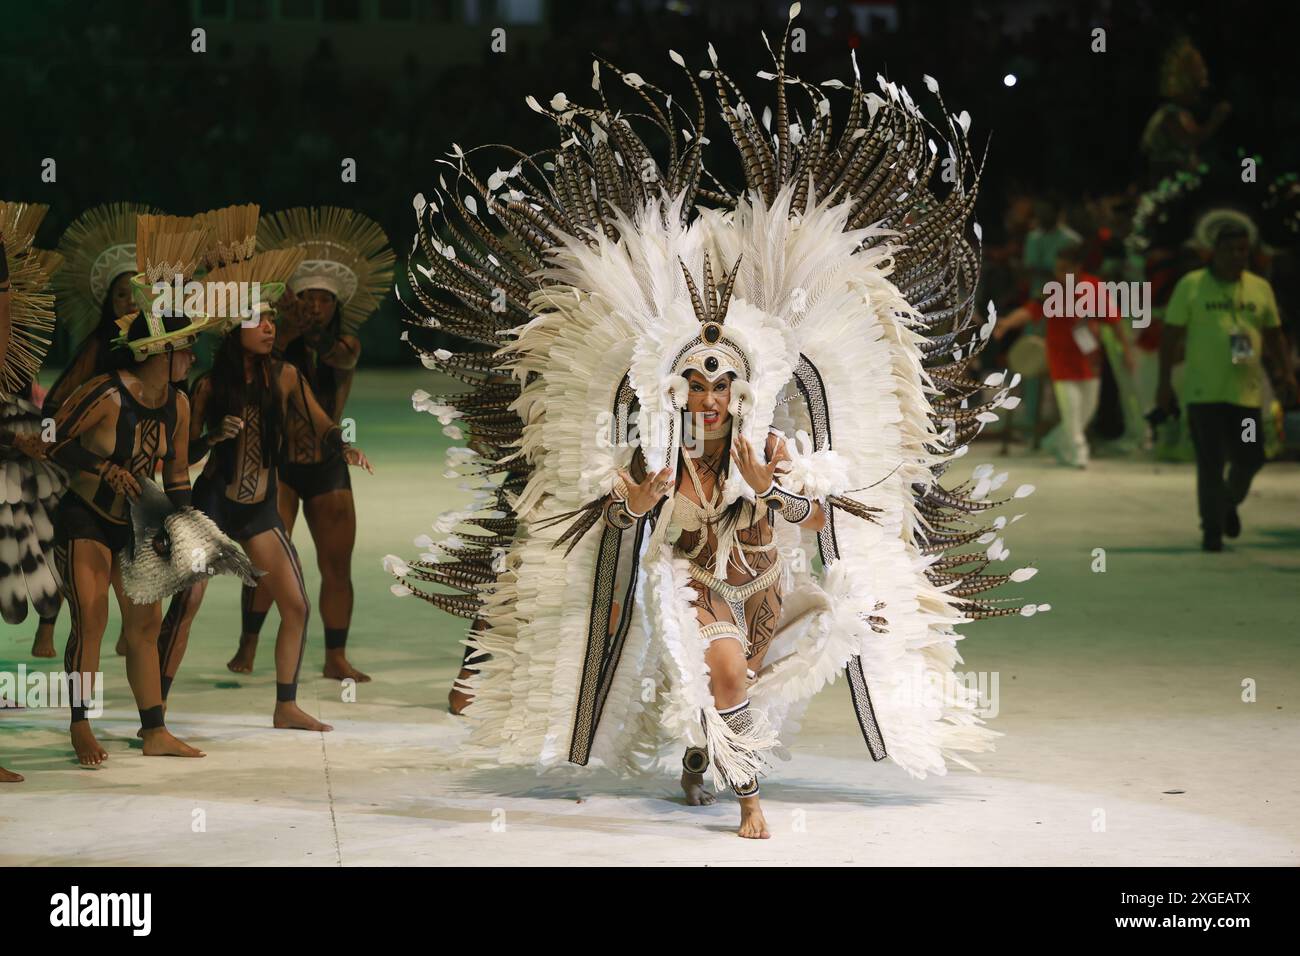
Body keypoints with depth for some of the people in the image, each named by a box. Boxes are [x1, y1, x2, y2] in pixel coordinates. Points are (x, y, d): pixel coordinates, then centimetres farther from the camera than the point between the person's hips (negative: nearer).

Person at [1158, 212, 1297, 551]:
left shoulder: (1261, 288, 9)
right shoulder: (1191, 285, -1)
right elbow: (1171, 337, 0)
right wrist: (1165, 384, -3)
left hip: (1247, 392, 3)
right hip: (1204, 392, -3)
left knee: (1249, 459, 4)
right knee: (1210, 464, -2)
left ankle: (1229, 504, 34)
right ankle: (1212, 529, 8)